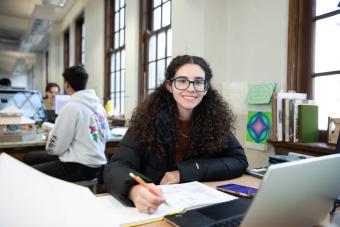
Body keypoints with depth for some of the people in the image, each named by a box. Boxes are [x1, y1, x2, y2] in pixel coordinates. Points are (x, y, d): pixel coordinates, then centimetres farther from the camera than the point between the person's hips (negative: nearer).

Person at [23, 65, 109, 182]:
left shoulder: (71, 107, -17)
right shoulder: (98, 105, 6)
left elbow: (54, 148, -13)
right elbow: (104, 136, 15)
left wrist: (51, 135, 9)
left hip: (80, 167, -8)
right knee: (29, 157, 18)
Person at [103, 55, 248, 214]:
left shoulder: (214, 118, -4)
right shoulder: (150, 118, -12)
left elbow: (239, 161, -5)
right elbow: (116, 167, -19)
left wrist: (185, 171, -16)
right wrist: (135, 190, -42)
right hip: (155, 206, -1)